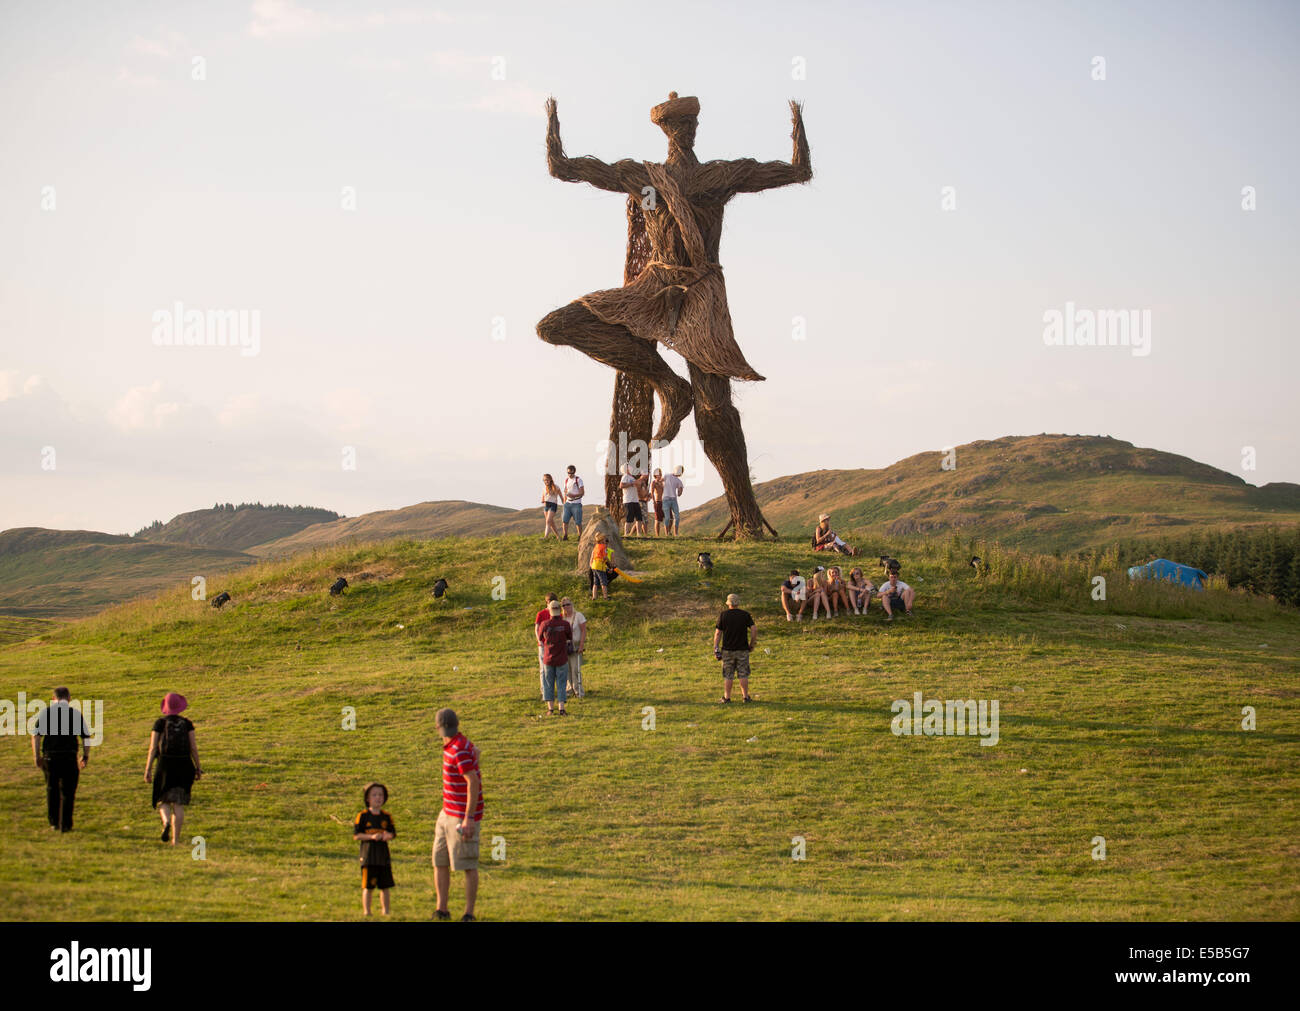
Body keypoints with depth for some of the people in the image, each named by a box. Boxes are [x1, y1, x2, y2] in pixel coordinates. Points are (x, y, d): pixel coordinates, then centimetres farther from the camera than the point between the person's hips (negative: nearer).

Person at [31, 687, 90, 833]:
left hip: (49, 756, 1)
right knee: (67, 792, 5)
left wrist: (36, 756, 4)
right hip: (69, 756, -1)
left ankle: (53, 823, 19)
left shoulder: (45, 712, 5)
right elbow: (86, 737, 3)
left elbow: (35, 735, -1)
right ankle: (65, 825, 1)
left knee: (51, 790, 16)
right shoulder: (75, 713, 3)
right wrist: (85, 756, 12)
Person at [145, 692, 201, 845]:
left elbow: (153, 748, -4)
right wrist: (198, 768, 9)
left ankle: (166, 821, -23)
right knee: (179, 804, 7)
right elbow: (194, 747, 1)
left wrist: (148, 769, 0)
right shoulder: (186, 723, 3)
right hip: (184, 764, 1)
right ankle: (176, 839, 3)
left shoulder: (160, 722, -1)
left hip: (165, 764, -1)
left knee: (163, 801, 9)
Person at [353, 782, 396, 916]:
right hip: (368, 856, -4)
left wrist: (388, 835, -14)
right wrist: (371, 836, -19)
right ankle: (366, 912, 6)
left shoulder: (386, 816, 8)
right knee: (368, 886, -1)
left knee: (385, 886, 9)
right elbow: (356, 835, -7)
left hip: (384, 855, 4)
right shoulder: (363, 816, -4)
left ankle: (386, 911, 19)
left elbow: (393, 833, 10)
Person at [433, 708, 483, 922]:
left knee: (468, 865, -2)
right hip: (447, 814, 10)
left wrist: (468, 818, -27)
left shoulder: (459, 751, -22)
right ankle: (441, 910, 12)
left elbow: (473, 783, -26)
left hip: (464, 816, -10)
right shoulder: (456, 744, 6)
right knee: (440, 862, 9)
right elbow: (475, 752, 26)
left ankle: (469, 914, 3)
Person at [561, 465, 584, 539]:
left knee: (577, 522, -2)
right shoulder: (566, 480, 12)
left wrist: (574, 496, -22)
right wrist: (564, 503, 17)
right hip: (568, 503, 5)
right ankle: (565, 536, 1)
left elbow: (582, 492, -8)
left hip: (576, 504, -5)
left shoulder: (578, 480, -5)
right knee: (565, 520, -4)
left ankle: (580, 536, 9)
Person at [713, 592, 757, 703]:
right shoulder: (745, 615, -1)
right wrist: (751, 645, 5)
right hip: (742, 650, 1)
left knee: (728, 675, 7)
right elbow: (754, 630, -7)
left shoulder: (723, 615, -2)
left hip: (727, 649, 0)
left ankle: (727, 697, 10)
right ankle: (746, 696, 9)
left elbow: (718, 633, -3)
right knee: (743, 674, 8)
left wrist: (716, 649, 1)